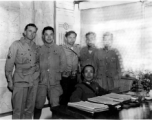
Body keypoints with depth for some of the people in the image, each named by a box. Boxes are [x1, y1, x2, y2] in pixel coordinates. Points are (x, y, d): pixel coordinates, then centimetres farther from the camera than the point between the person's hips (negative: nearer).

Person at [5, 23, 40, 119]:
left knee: (30, 108, 11)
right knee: (18, 109, -1)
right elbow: (9, 63, -4)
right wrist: (10, 80, -6)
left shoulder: (36, 47, 9)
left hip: (34, 81, 4)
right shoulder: (16, 45, -3)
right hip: (20, 81, -4)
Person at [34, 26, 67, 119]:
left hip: (55, 83, 0)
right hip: (42, 82, 0)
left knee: (55, 106, -1)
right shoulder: (39, 50, 6)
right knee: (38, 105, 2)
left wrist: (56, 73, 2)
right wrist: (40, 74, -2)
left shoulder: (59, 49, 7)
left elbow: (63, 65, 5)